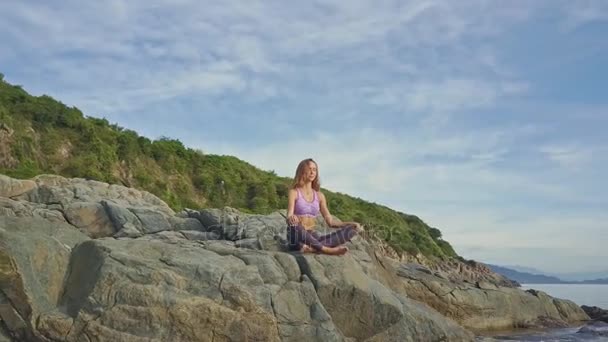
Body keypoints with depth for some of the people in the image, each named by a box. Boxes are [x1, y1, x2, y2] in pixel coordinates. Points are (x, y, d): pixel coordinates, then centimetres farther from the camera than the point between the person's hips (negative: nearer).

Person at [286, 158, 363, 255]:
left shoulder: (319, 196, 13)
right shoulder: (294, 192, 0)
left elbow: (330, 222, 11)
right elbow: (289, 218, -12)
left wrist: (352, 224, -3)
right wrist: (291, 218, -38)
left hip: (312, 238, 5)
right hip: (297, 238, -5)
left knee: (350, 229, -16)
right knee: (294, 226, -40)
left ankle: (314, 248, -38)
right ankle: (326, 249, -35)